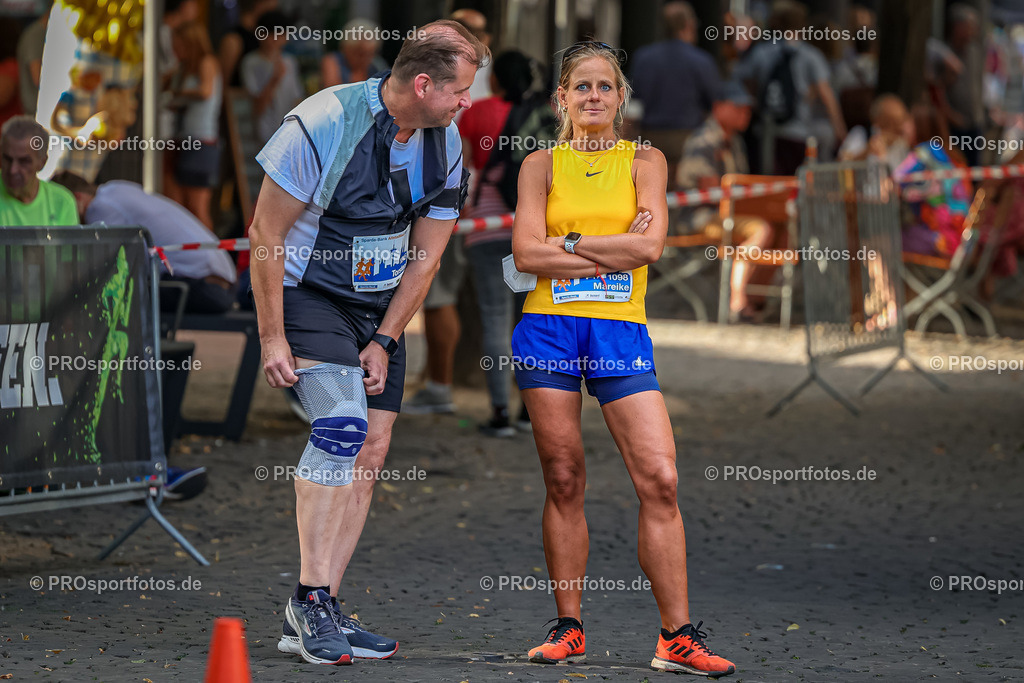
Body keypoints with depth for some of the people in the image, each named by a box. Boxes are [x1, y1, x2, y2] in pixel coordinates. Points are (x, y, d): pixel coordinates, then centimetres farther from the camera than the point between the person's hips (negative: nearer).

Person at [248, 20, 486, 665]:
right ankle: (310, 600, -18)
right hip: (309, 296, -7)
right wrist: (272, 338, -17)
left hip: (381, 306, 7)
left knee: (372, 449, 1)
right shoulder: (323, 124, -22)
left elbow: (424, 258, 4)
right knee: (343, 424, -24)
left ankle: (316, 616, 5)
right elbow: (266, 233, -16)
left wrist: (384, 342, -3)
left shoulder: (445, 145, -3)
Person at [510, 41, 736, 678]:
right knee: (564, 483, 2)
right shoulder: (543, 164, 9)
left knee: (661, 480, -8)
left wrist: (567, 243, -5)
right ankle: (569, 629, 12)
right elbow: (527, 251, -5)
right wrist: (613, 250, -7)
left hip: (620, 334, 0)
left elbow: (650, 244, -7)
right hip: (549, 331, 0)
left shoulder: (644, 161, 9)